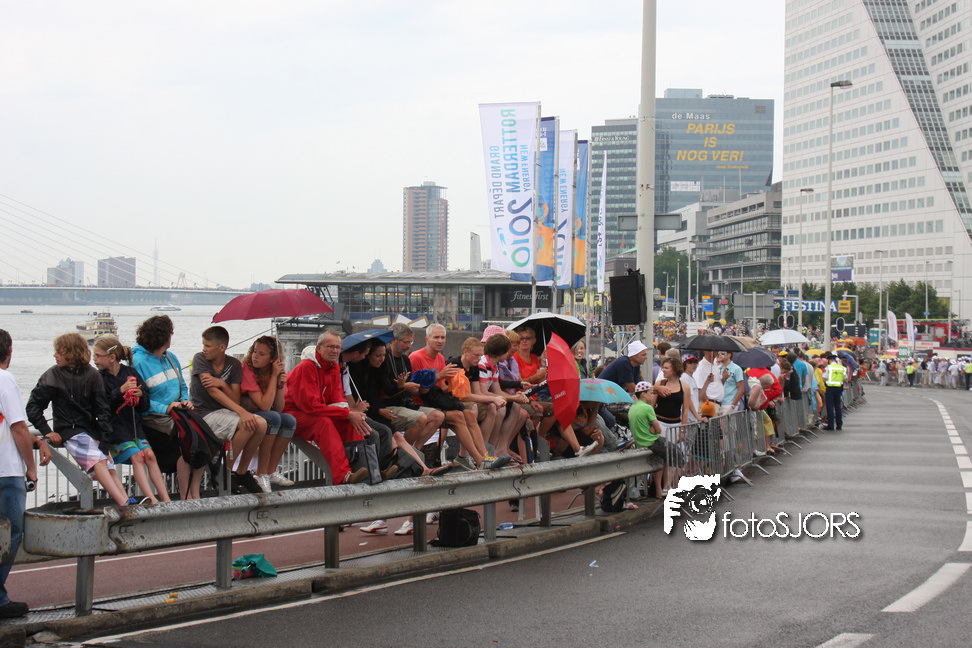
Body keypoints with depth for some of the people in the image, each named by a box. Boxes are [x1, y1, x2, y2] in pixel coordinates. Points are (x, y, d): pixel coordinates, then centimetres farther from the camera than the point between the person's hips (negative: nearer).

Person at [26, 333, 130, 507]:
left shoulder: (91, 375, 5)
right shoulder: (53, 376, 1)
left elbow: (102, 410, 7)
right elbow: (33, 407, 3)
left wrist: (106, 439, -3)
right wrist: (47, 432, -8)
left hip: (91, 429, 4)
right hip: (69, 431, -4)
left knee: (110, 468, -14)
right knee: (98, 461, -26)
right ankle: (124, 504, -39)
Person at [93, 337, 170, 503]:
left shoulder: (130, 372, 10)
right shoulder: (99, 378, 1)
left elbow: (145, 406, 12)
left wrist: (140, 395, -9)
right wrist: (120, 391, -18)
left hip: (134, 425, 3)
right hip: (114, 429, -3)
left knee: (149, 454, -18)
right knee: (136, 456, -23)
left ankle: (166, 500, -21)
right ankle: (151, 500, -32)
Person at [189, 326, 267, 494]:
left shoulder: (234, 365, 5)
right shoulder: (199, 359, -6)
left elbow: (236, 400, 0)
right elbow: (212, 392, -17)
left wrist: (222, 384, -21)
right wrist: (242, 412, -27)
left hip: (225, 411, 5)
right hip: (205, 413, -5)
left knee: (261, 424, -20)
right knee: (246, 425, -29)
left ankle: (242, 472, -4)